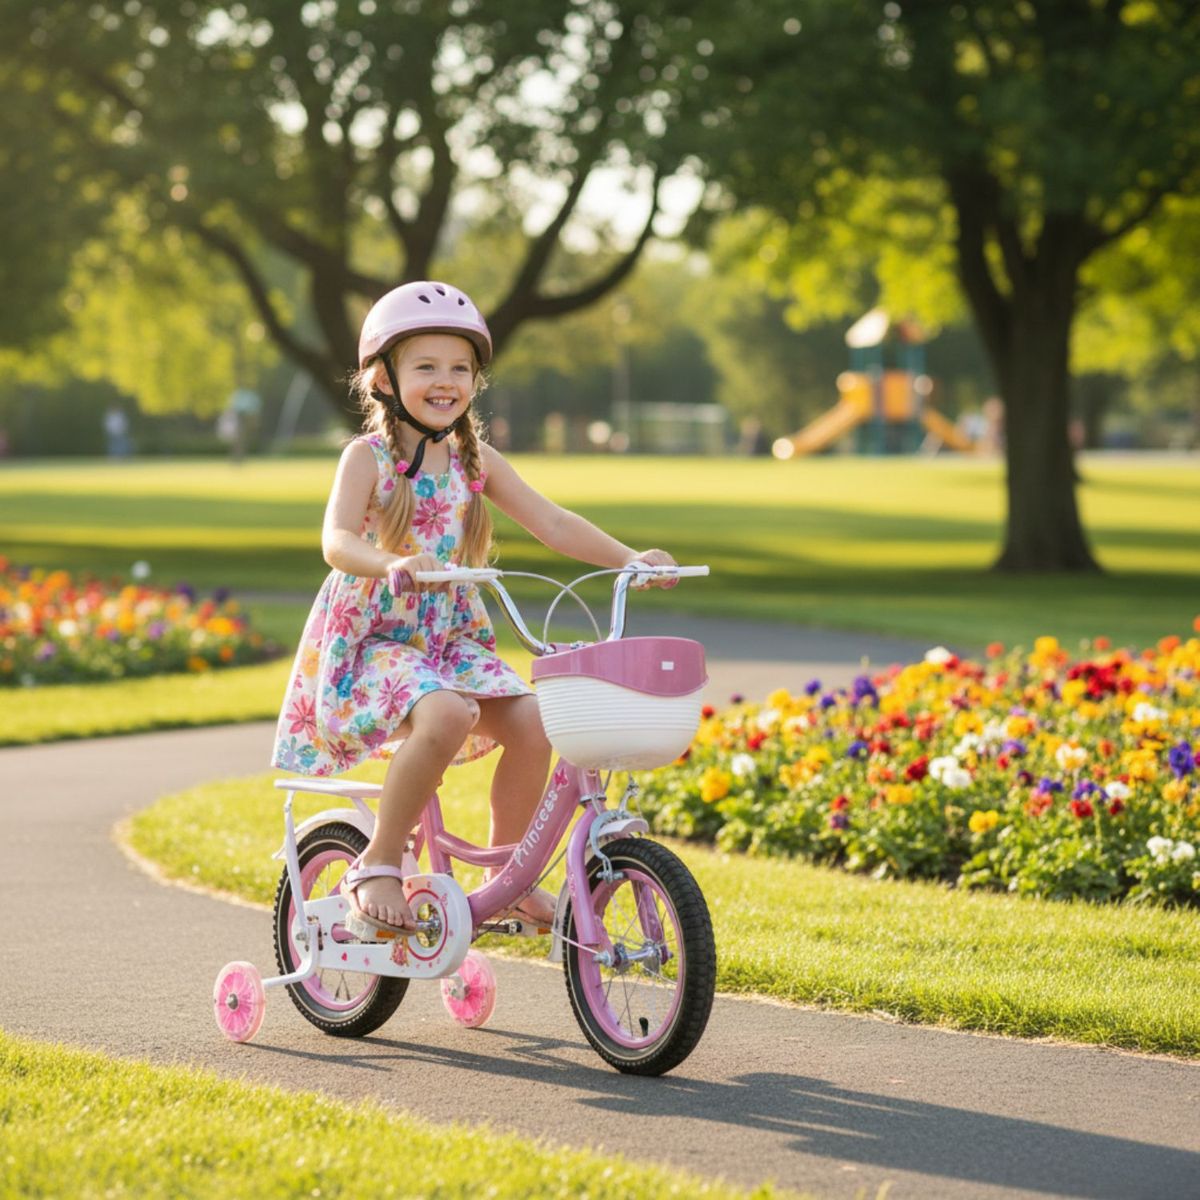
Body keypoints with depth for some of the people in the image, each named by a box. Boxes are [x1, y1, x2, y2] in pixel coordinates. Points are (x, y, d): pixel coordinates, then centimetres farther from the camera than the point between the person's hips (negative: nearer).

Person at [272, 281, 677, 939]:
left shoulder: (476, 460, 8)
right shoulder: (368, 457, -7)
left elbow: (551, 522, 4)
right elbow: (337, 541, -23)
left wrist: (629, 558, -11)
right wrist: (390, 565, -44)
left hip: (453, 636, 6)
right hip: (374, 638, -5)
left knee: (530, 724, -18)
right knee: (446, 716, -34)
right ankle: (377, 863, -16)